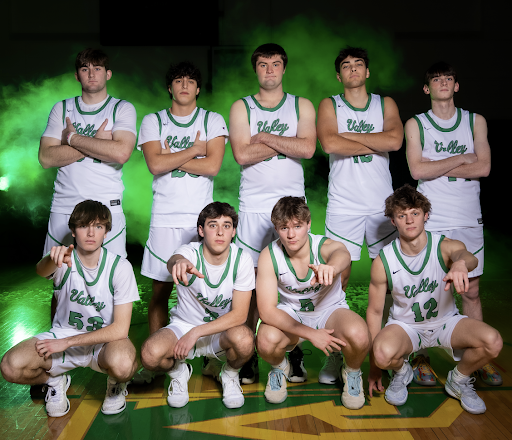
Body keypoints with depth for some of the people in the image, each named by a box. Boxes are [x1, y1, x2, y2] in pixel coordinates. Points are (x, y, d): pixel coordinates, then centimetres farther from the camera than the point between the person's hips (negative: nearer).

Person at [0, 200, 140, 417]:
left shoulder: (120, 267, -15)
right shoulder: (64, 259, -12)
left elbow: (120, 329, -17)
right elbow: (41, 270, -38)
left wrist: (66, 343, -18)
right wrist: (53, 258, -63)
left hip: (105, 340, -1)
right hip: (63, 332, 2)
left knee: (121, 364, -37)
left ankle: (116, 383, 3)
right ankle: (56, 380, 10)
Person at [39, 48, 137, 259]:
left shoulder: (123, 109, 4)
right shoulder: (62, 109, 12)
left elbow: (121, 153, -15)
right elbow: (46, 158, -1)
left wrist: (72, 137, -7)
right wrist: (96, 143, -8)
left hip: (107, 209, -2)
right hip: (63, 208, 3)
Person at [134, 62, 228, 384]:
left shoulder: (213, 121, 9)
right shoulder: (153, 122, 10)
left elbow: (212, 166, -6)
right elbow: (155, 165, -6)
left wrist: (171, 158, -4)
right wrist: (194, 150, -3)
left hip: (202, 216, 0)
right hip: (165, 217, 0)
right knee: (160, 290, 2)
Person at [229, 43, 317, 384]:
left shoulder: (302, 106, 10)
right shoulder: (241, 107, 9)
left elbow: (308, 149, -8)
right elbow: (242, 154, -7)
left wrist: (264, 137, -7)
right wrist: (285, 143, -6)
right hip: (253, 204, 0)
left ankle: (295, 354, 9)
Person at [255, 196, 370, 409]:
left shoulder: (325, 246, -26)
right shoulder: (269, 256, -21)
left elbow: (342, 254, -54)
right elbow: (267, 310, -23)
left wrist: (331, 267, -80)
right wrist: (310, 334, -28)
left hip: (330, 309, -1)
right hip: (291, 315, 1)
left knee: (358, 335, -34)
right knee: (266, 341, -33)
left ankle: (352, 372, 4)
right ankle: (279, 367, 7)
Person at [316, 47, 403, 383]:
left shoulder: (386, 103, 11)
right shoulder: (329, 105, 7)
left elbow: (395, 140, -9)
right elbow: (329, 143, -13)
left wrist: (349, 135, -8)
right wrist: (376, 144, -6)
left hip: (383, 204, 2)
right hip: (343, 205, -1)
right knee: (338, 278, -3)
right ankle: (335, 353, 6)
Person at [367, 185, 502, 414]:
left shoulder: (445, 246, -19)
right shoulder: (383, 261, -18)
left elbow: (469, 257, -44)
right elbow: (374, 311, -9)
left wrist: (461, 264, -73)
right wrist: (374, 367, -7)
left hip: (446, 321, 1)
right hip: (405, 325, -1)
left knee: (493, 342, -26)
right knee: (383, 354, -35)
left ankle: (459, 380, 8)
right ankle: (401, 372, 6)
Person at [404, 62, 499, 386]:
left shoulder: (475, 121, 9)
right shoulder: (415, 124, 4)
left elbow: (484, 168, -4)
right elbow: (417, 170, -11)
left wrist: (436, 167, -7)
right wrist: (461, 159, -6)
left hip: (468, 220, 2)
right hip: (429, 220, -2)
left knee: (471, 291, 7)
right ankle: (422, 358, 13)